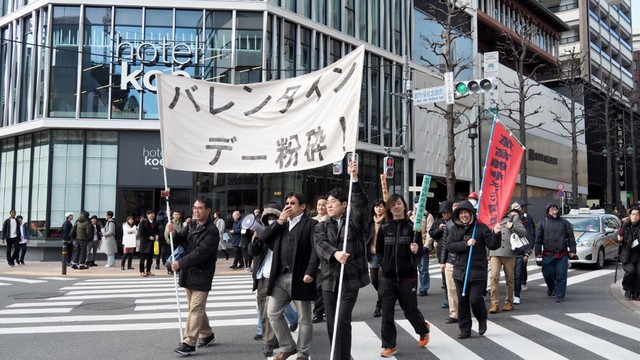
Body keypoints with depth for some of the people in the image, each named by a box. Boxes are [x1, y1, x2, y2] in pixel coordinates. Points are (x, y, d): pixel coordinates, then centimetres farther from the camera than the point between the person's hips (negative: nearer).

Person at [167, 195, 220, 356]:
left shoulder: (212, 231, -16)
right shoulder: (191, 224, 8)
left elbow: (200, 253, -24)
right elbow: (181, 241, 7)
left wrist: (180, 263, -25)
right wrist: (174, 233, -15)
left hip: (202, 275, -8)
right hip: (188, 273, 8)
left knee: (196, 308, -7)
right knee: (195, 307, 17)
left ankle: (189, 343, -5)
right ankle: (207, 334, 32)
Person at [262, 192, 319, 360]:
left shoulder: (311, 224, -3)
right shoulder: (281, 223, 18)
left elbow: (315, 250, -12)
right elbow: (264, 237, 7)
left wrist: (310, 272, -21)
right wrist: (279, 221, -1)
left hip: (300, 277, -6)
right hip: (280, 277, 6)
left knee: (304, 318, 5)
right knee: (272, 313, 6)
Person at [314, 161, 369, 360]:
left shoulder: (355, 222, 2)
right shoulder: (321, 226, 9)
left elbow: (361, 204, -17)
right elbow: (320, 245, -10)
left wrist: (354, 178, -27)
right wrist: (335, 253, -31)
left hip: (350, 279, -4)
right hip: (329, 280, 4)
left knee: (343, 321, -11)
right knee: (332, 324, 9)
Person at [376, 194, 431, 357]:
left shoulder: (412, 227, -4)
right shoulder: (384, 228, 3)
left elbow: (420, 251, -1)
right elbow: (378, 250, 13)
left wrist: (416, 251, -23)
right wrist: (384, 264, 1)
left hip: (408, 276, -2)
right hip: (388, 277, 2)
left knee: (410, 310, 12)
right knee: (387, 313, 1)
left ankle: (424, 329, 42)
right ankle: (389, 346, 12)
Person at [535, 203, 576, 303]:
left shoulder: (564, 223, 9)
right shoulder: (543, 223, 8)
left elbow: (571, 237, 9)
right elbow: (538, 239, 8)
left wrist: (572, 250, 1)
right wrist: (538, 252, 2)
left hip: (562, 254, 0)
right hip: (547, 255, 1)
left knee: (561, 275, -2)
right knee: (547, 274, 6)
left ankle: (560, 296, 6)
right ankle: (551, 288, 36)